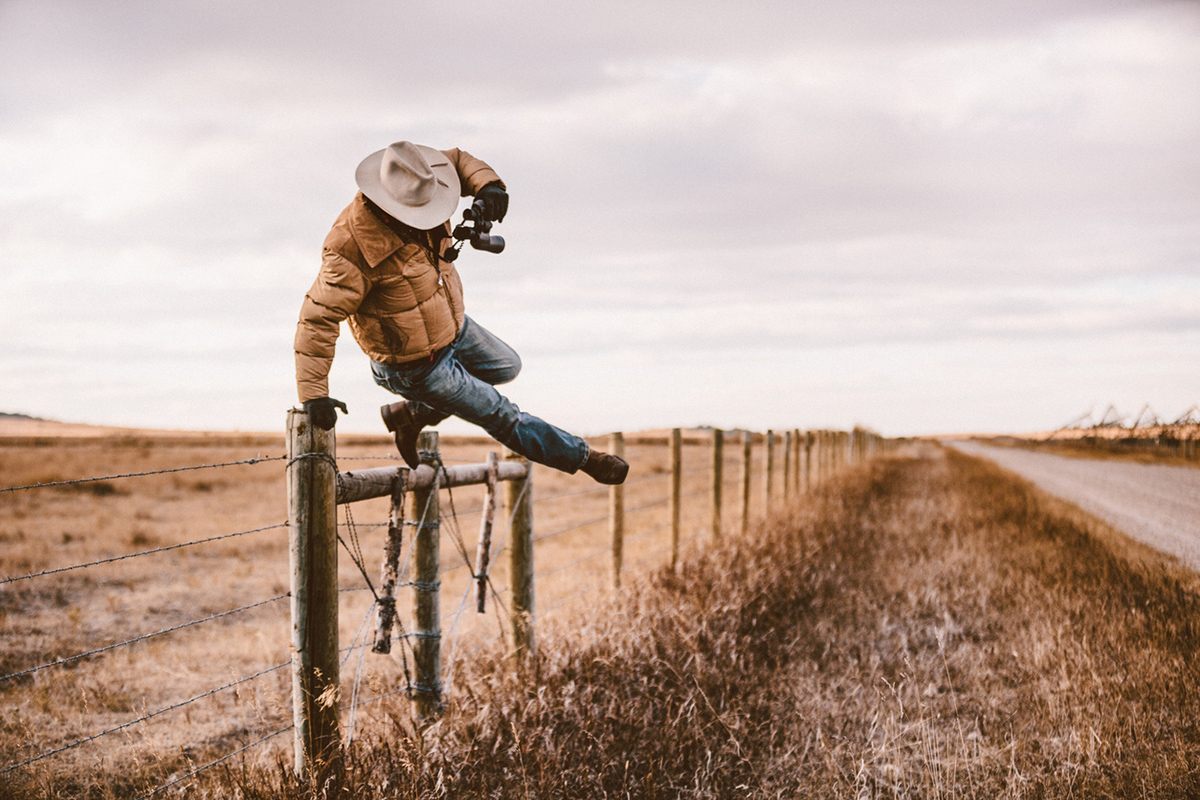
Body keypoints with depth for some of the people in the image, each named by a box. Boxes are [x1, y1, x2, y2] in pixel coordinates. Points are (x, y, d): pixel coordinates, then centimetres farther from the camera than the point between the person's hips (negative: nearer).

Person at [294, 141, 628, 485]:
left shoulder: (416, 190, -16)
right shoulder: (352, 248, -37)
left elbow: (457, 160, 2)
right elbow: (319, 317, -34)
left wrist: (487, 185, -21)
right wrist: (313, 393, -39)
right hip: (417, 365, -8)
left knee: (506, 366, 29)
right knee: (500, 416, 6)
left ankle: (408, 415, 29)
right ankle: (578, 455, 28)